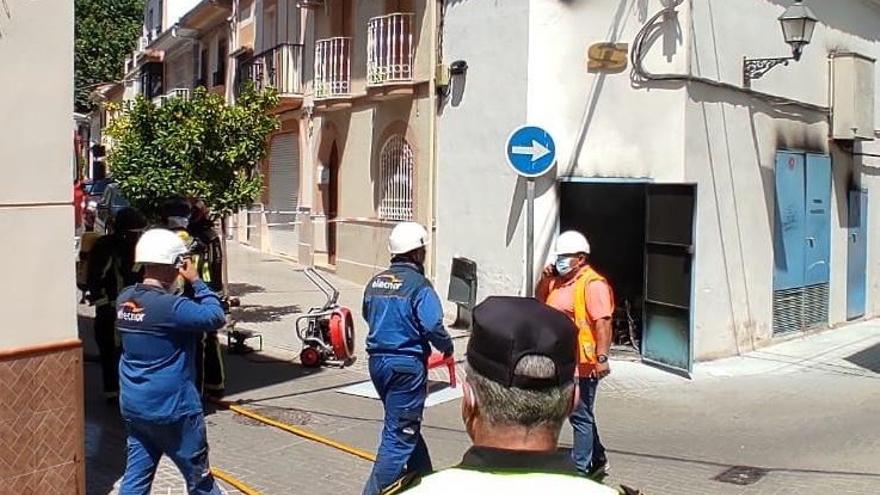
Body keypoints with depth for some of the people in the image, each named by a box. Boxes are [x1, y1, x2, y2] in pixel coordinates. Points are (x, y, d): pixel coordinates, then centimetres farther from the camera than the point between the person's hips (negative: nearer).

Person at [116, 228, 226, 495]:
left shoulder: (125, 299, 2)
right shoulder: (170, 306, -23)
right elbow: (216, 317, -19)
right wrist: (196, 281, -10)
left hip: (133, 408, 7)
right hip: (171, 410, -7)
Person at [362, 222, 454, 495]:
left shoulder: (375, 282, 6)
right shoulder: (418, 285, -14)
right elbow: (433, 327, -19)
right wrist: (447, 347, 0)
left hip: (378, 360, 8)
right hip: (407, 365, -8)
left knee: (407, 425, 23)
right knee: (400, 434, 0)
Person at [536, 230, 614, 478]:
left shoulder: (593, 284, -16)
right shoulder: (559, 281, 12)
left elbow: (603, 322, -22)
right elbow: (540, 301, 26)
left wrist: (602, 358, -28)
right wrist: (545, 279, 7)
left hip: (582, 364, -9)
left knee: (580, 416, 0)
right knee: (581, 415, 20)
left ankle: (580, 468, 10)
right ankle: (597, 460, 36)